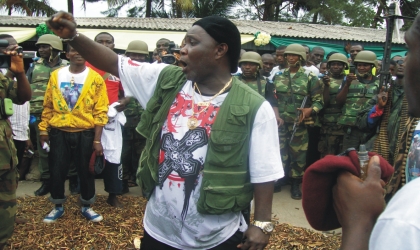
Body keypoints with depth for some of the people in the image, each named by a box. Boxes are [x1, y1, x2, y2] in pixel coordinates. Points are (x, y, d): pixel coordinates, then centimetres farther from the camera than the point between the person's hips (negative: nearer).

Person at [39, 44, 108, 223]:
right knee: (57, 171, 9)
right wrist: (44, 130, 6)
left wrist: (97, 140, -9)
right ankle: (58, 207, 30)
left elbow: (100, 112, -6)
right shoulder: (56, 75, 3)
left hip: (85, 133, -2)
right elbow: (48, 106, 8)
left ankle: (86, 207, 28)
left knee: (85, 171, 9)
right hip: (59, 133, 2)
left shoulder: (95, 79, -4)